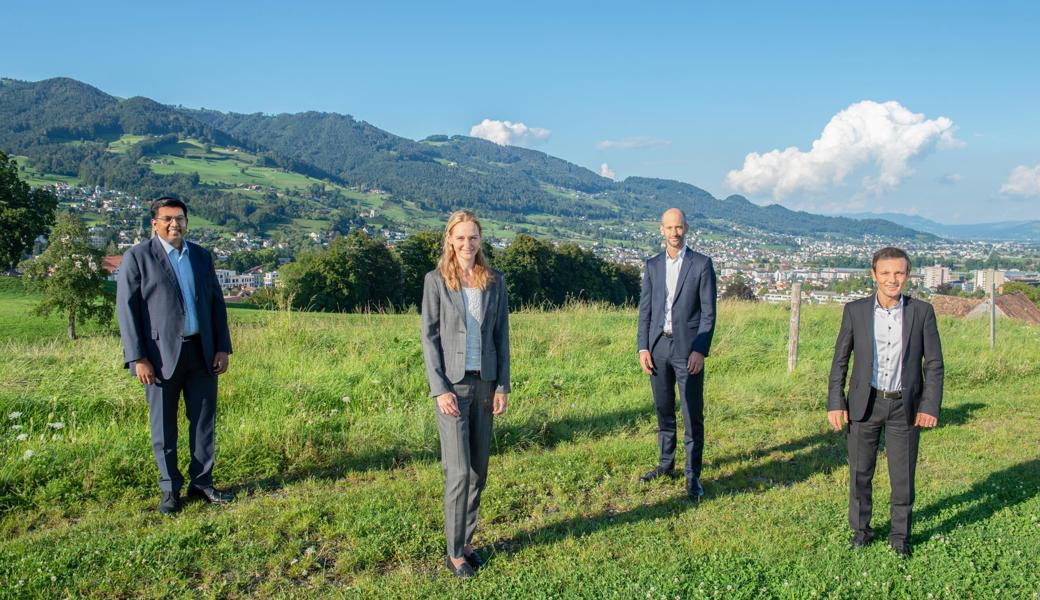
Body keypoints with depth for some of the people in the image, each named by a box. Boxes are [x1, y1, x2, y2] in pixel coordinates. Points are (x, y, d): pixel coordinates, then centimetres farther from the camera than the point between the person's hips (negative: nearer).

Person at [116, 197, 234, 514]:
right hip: (161, 355, -4)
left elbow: (217, 303, 13)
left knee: (204, 421, 9)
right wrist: (138, 358, -12)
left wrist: (223, 347, 5)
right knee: (164, 427, 6)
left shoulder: (201, 256, 11)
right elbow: (127, 309, -6)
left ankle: (202, 482, 22)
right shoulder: (137, 257, -3)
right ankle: (170, 489, 19)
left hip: (202, 353, 4)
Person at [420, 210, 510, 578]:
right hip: (451, 383, -4)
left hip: (484, 382, 4)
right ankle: (455, 552, 10)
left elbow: (501, 336, 6)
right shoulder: (436, 280, -4)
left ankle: (467, 540, 25)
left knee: (479, 469, 9)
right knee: (459, 471, -5)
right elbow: (429, 337, -6)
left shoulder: (494, 281, 4)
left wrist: (503, 386, 1)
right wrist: (440, 390, -13)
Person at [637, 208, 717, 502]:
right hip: (658, 347, 4)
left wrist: (700, 351, -13)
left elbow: (708, 312, -5)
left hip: (688, 349, -4)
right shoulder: (652, 266, 9)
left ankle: (693, 476, 7)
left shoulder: (702, 264, -2)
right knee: (664, 411, 14)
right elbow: (645, 310, 9)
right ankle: (666, 465, 27)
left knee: (692, 415, -1)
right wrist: (643, 348, 0)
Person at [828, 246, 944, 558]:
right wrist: (835, 402, -2)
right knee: (860, 472, 9)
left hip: (905, 407, 0)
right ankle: (861, 529, 28)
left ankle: (900, 535, 26)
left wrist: (930, 405, -7)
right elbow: (840, 359, 2)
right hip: (865, 404, 0)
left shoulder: (922, 312, -2)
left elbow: (934, 363, 1)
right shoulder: (855, 310, -2)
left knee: (903, 476, 8)